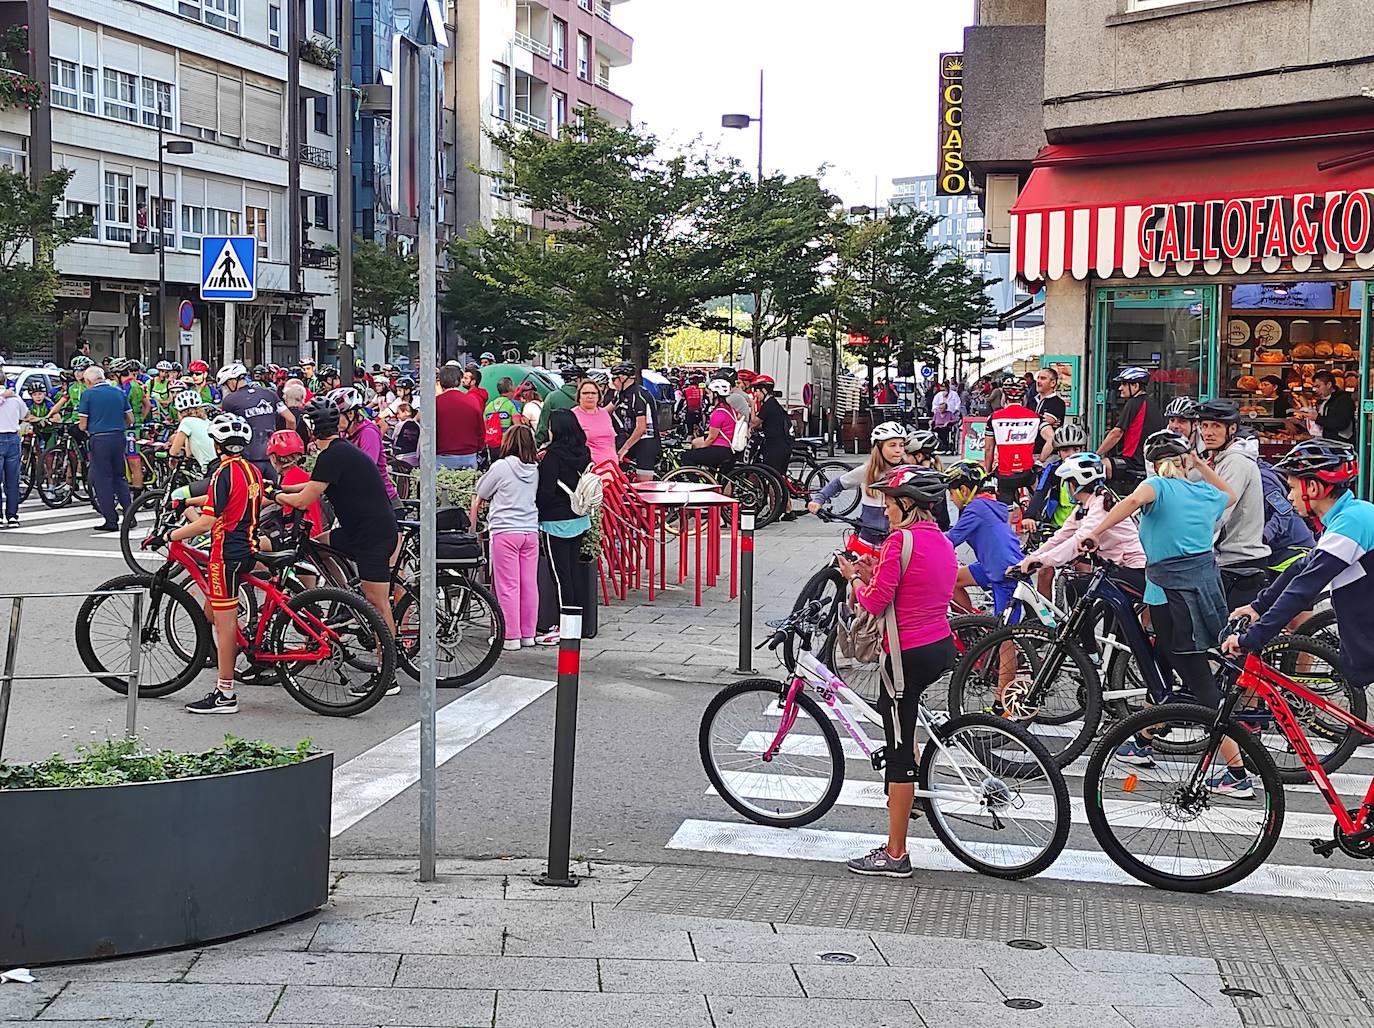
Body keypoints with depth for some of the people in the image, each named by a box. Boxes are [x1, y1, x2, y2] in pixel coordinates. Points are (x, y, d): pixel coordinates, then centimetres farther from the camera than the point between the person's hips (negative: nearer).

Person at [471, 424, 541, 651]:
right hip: (531, 530, 5)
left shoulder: (501, 466, -5)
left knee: (508, 586, -2)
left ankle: (511, 636, -1)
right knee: (529, 584, 8)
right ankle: (528, 634, 15)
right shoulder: (536, 470, 9)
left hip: (505, 532, -5)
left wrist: (471, 527, 19)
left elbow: (479, 498, 4)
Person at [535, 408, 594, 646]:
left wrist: (537, 511, -4)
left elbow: (545, 490, -17)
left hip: (557, 521, -8)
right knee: (574, 569, 14)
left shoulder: (554, 454, -16)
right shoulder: (583, 453, 5)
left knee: (560, 574, -3)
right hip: (579, 519, 8)